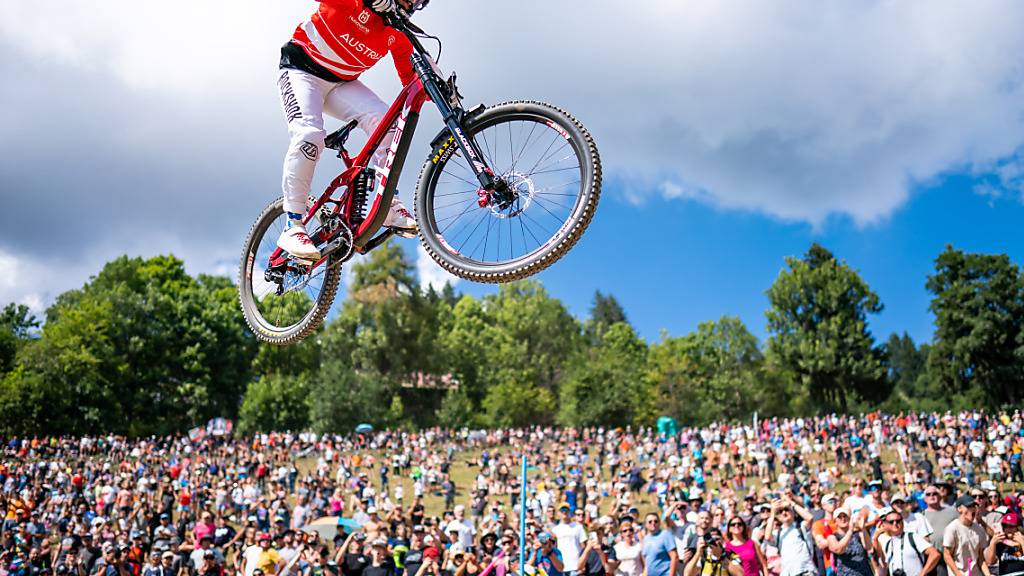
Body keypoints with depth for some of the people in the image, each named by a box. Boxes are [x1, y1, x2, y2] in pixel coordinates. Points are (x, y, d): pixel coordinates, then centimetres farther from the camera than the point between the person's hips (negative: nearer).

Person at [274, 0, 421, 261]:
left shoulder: (398, 34, -4)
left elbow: (413, 78, -1)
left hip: (342, 83, 5)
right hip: (302, 70, -5)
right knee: (309, 134, -29)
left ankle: (389, 205, -15)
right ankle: (292, 227, -22)